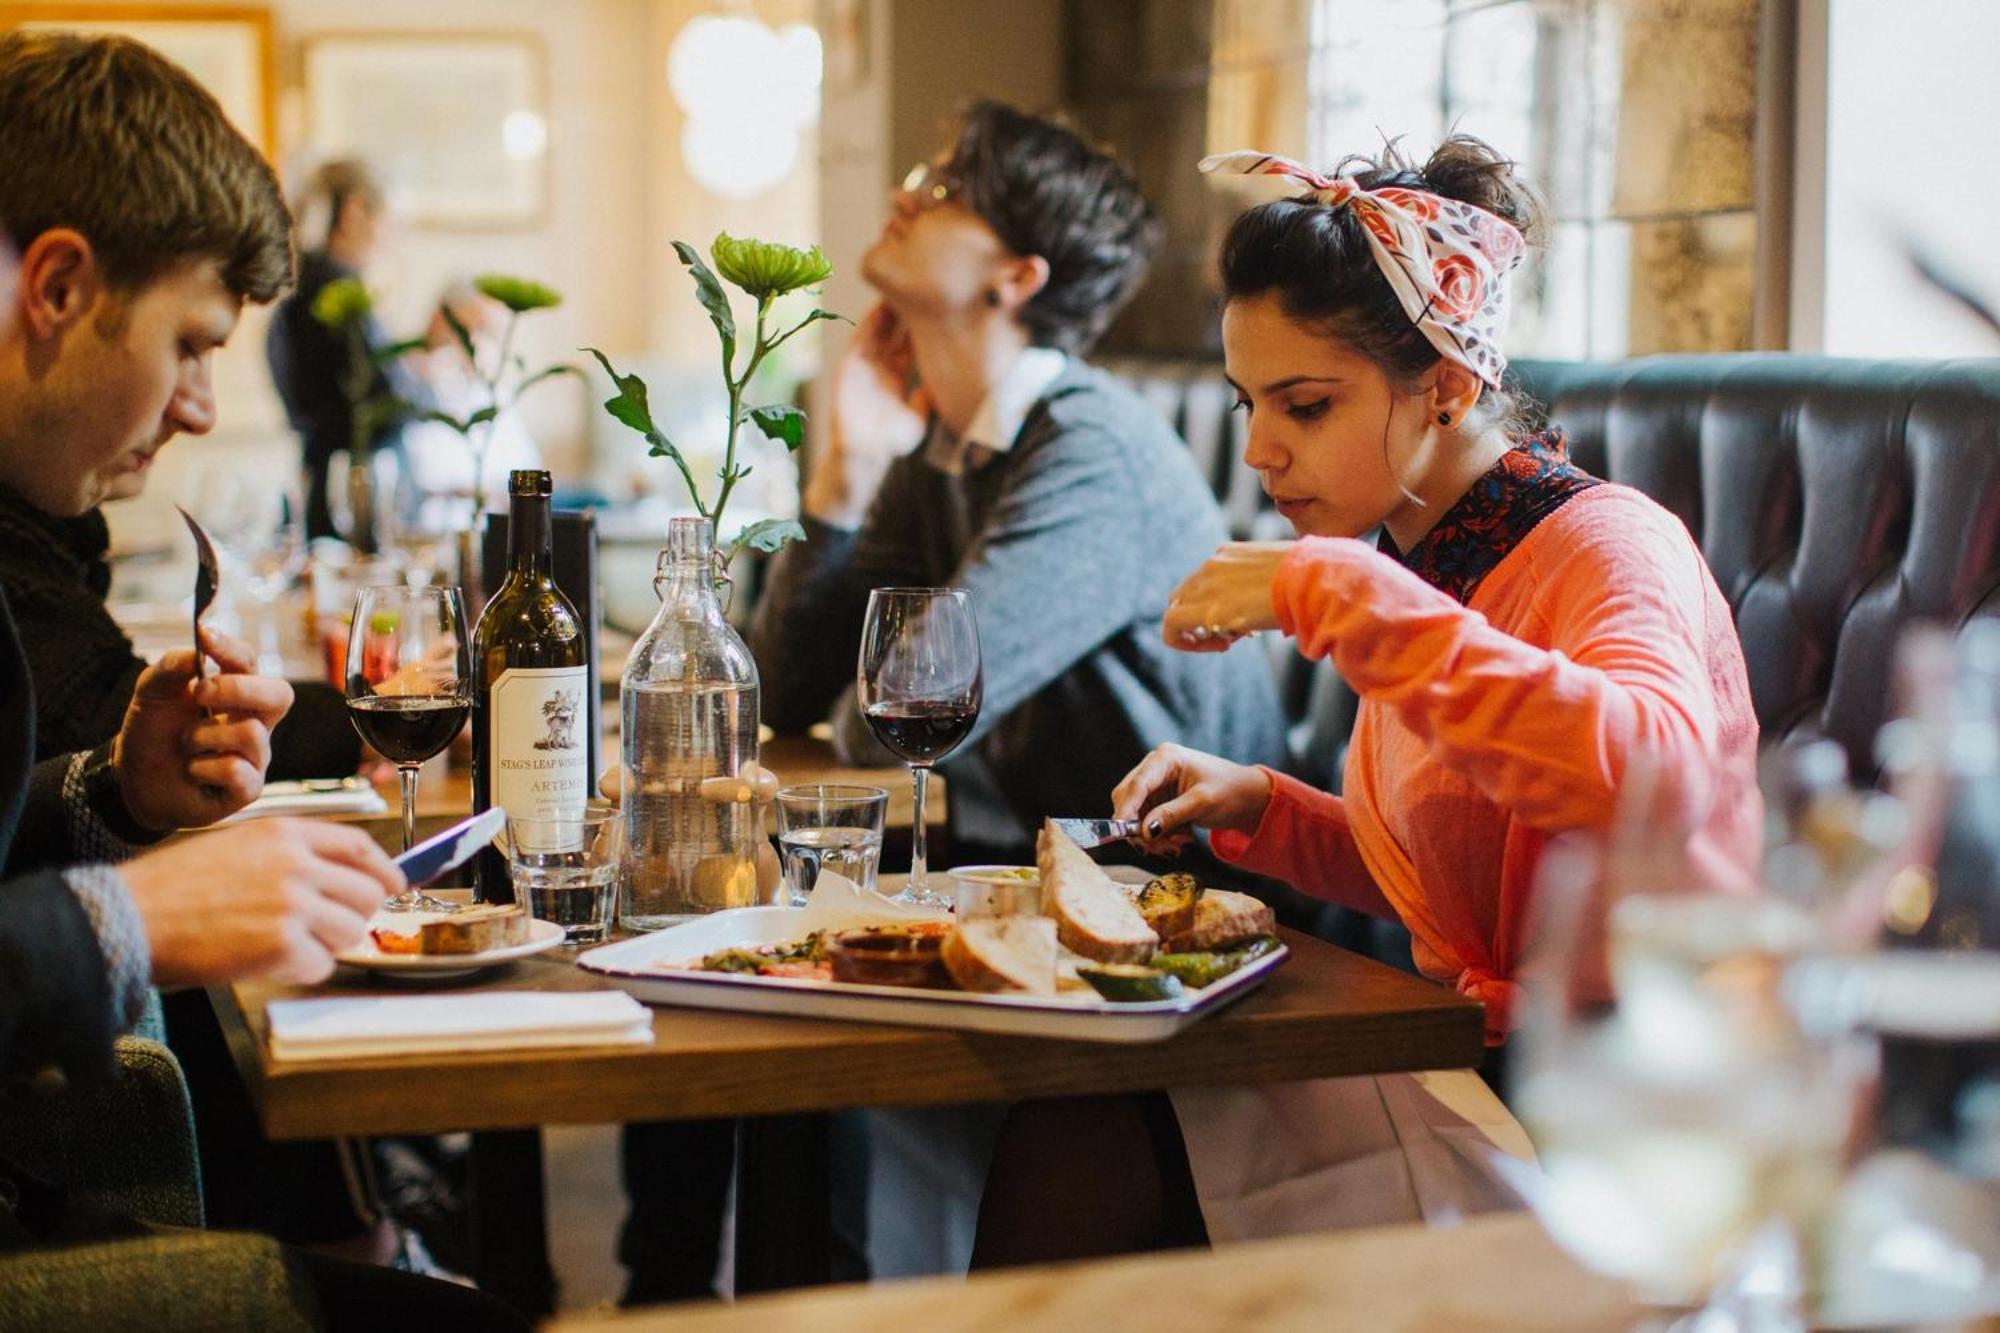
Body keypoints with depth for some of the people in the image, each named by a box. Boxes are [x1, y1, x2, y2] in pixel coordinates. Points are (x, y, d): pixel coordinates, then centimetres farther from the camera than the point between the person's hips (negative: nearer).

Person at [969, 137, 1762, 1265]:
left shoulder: (1606, 543, -14)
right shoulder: (1426, 563, 10)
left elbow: (1653, 780, -38)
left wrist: (1336, 593, -32)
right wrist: (1259, 807, 3)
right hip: (1479, 1075, 7)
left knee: (1090, 1144, -17)